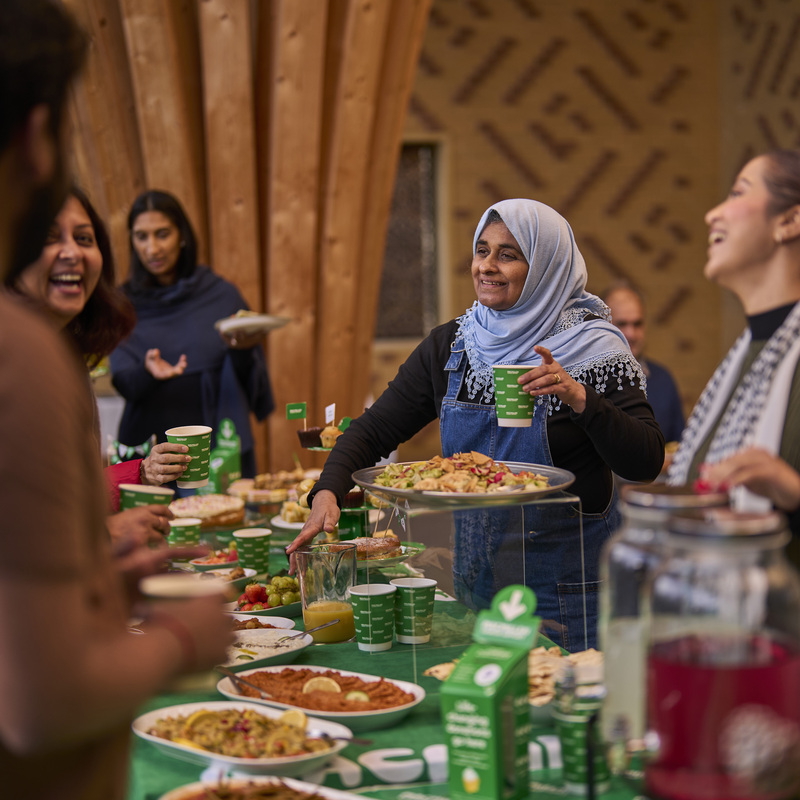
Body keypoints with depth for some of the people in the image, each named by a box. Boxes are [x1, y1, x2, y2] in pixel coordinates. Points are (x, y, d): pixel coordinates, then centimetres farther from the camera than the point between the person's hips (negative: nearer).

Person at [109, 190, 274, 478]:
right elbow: (123, 381, -4)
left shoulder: (222, 295, 3)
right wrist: (147, 371, -25)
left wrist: (243, 351, -16)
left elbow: (253, 382, 4)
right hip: (149, 444, 0)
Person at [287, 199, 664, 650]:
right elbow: (375, 429, 4)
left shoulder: (591, 348, -11)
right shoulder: (449, 346, 2)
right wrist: (327, 493, -13)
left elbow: (647, 464, -16)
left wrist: (580, 399, -28)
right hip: (477, 576, 5)